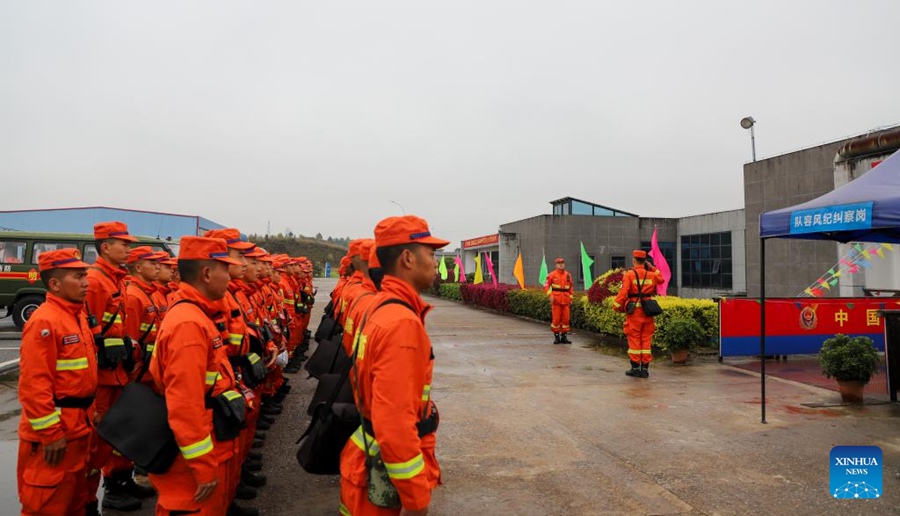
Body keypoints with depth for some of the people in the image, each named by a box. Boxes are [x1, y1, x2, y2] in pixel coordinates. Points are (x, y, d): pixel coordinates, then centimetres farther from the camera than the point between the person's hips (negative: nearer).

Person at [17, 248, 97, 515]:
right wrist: (50, 433, -21)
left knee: (75, 495, 20)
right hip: (54, 431, -8)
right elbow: (34, 384, -23)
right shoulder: (44, 321, -19)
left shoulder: (78, 315, 9)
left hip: (78, 424, 9)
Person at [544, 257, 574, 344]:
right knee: (556, 318, -3)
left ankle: (564, 337, 11)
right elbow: (546, 285, -3)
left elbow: (571, 287, 18)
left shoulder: (568, 275, 10)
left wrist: (571, 298, 12)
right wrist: (550, 295, -16)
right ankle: (556, 336, 8)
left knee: (565, 318, 3)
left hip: (566, 300, 4)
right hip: (556, 300, -3)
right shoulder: (552, 274, -2)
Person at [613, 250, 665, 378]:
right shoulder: (651, 275, 5)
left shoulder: (629, 275, -9)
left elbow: (623, 292, -16)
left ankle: (635, 368, 6)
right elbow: (661, 279, 27)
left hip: (634, 311, -4)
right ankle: (645, 368, 11)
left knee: (634, 339, 3)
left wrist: (616, 307, -8)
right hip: (648, 311, 4)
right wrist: (653, 268, 25)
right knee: (646, 339, 9)